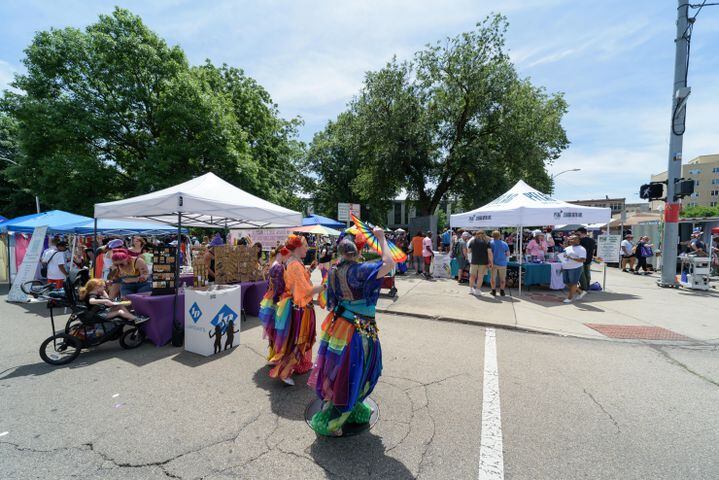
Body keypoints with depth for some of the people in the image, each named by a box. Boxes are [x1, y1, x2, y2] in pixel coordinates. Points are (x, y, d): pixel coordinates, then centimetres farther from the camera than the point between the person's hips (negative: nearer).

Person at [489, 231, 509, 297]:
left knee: (493, 278, 9)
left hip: (494, 263, -2)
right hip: (502, 263, 2)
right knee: (502, 279, 13)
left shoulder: (491, 243, -6)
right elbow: (508, 254, 4)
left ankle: (493, 291, 10)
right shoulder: (505, 243, 2)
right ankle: (502, 291, 16)